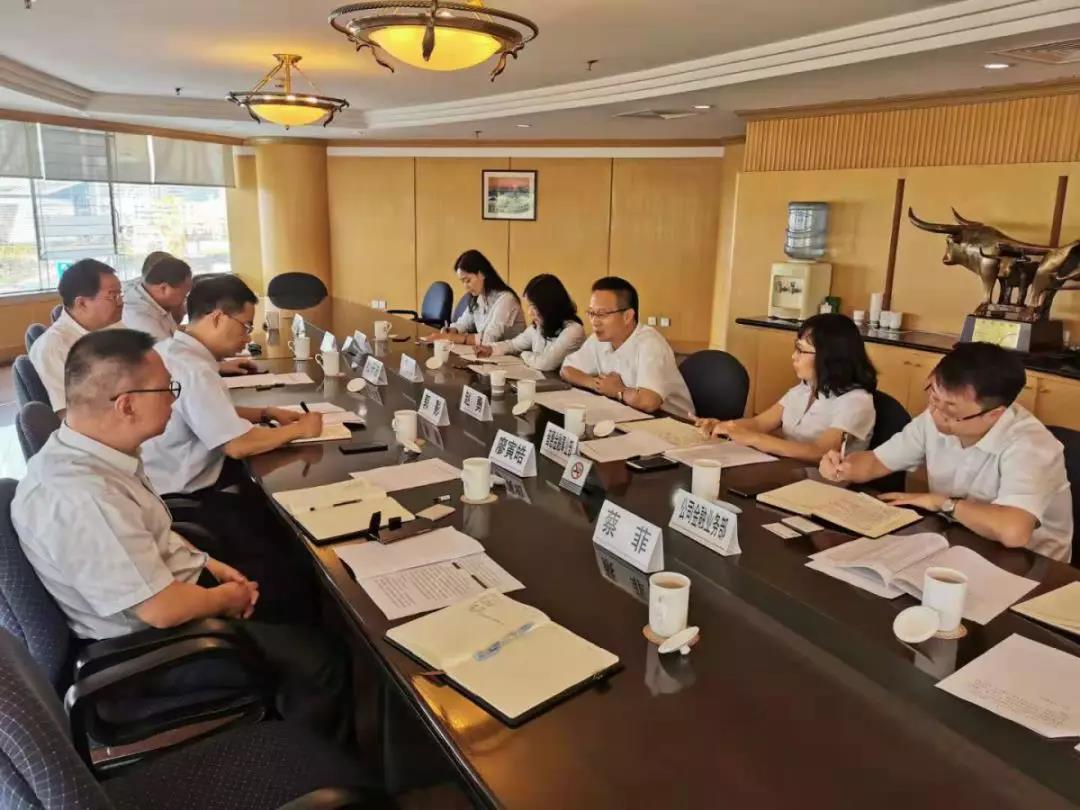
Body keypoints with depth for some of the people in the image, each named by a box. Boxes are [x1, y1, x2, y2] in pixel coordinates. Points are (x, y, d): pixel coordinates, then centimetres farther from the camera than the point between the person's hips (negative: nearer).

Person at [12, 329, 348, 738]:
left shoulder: (90, 452, -5)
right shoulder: (80, 497, -35)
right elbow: (163, 609, -31)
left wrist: (211, 565, 3)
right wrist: (226, 598, -13)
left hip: (170, 587, 9)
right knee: (321, 662, -9)